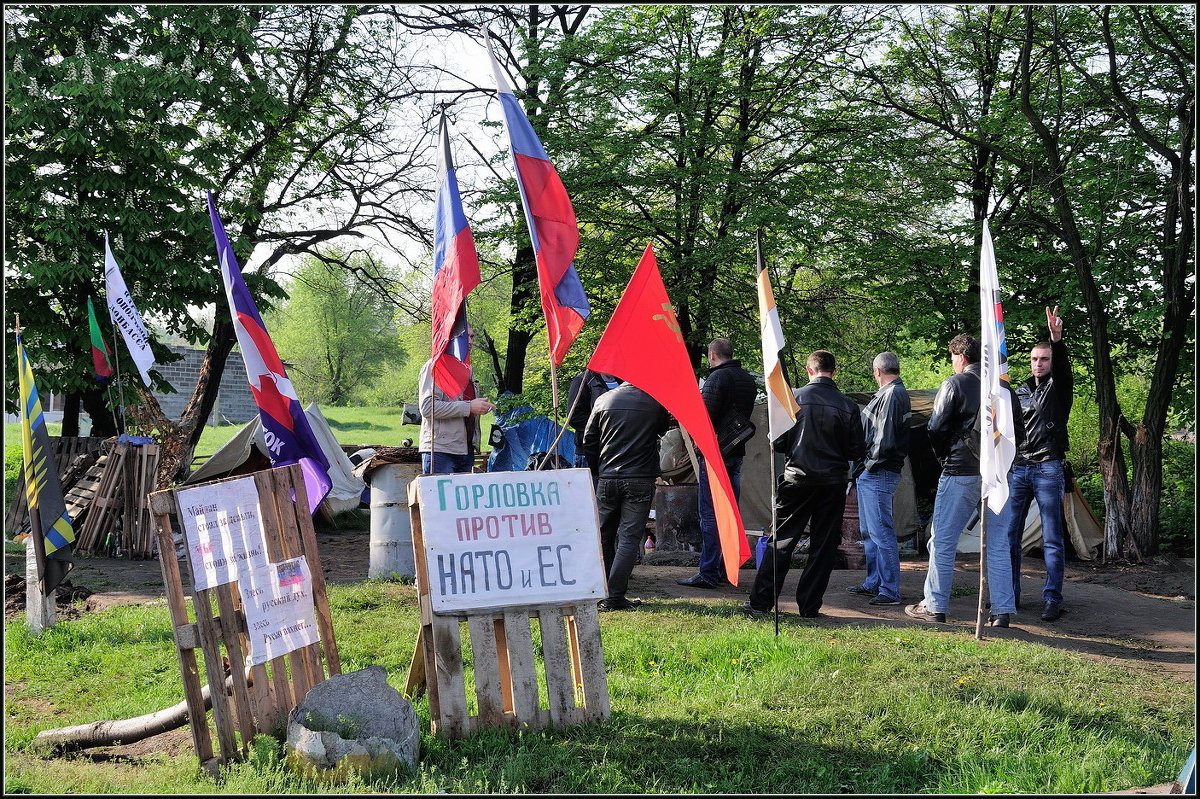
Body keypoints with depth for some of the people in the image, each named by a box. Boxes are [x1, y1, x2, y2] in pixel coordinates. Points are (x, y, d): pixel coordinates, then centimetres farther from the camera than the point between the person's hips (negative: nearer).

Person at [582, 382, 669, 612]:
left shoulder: (604, 400, 2)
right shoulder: (655, 401, -4)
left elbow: (588, 440, 6)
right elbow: (663, 429, 15)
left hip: (607, 478, 3)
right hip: (640, 479, -2)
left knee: (604, 535, 14)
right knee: (629, 537, -1)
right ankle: (615, 596, -5)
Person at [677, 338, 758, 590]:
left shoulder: (717, 378, -14)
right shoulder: (749, 380, 12)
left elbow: (705, 416, -20)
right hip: (737, 452, 8)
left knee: (709, 514, -5)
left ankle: (708, 573, -5)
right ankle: (727, 569, 18)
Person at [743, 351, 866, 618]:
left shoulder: (793, 398, -7)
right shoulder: (848, 406, -4)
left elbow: (778, 442, -5)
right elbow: (858, 451, 0)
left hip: (797, 478, 0)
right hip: (833, 482, 1)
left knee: (781, 541, 5)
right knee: (824, 546, 9)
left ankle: (760, 601, 5)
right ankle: (809, 606, 11)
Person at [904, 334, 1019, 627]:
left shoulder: (954, 384, -5)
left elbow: (936, 428, -8)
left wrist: (944, 457, 8)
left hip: (960, 472, -5)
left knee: (943, 541, 3)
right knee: (997, 544, 8)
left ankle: (935, 606, 6)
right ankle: (1002, 610, 6)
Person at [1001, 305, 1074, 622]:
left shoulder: (1059, 387, 3)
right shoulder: (1020, 391, 16)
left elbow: (1063, 366, -19)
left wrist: (1057, 340, -37)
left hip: (1048, 469, -4)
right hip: (1018, 469, 5)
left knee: (1052, 539, -3)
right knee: (1007, 534, 3)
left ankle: (1052, 599, 0)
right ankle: (1009, 594, 12)